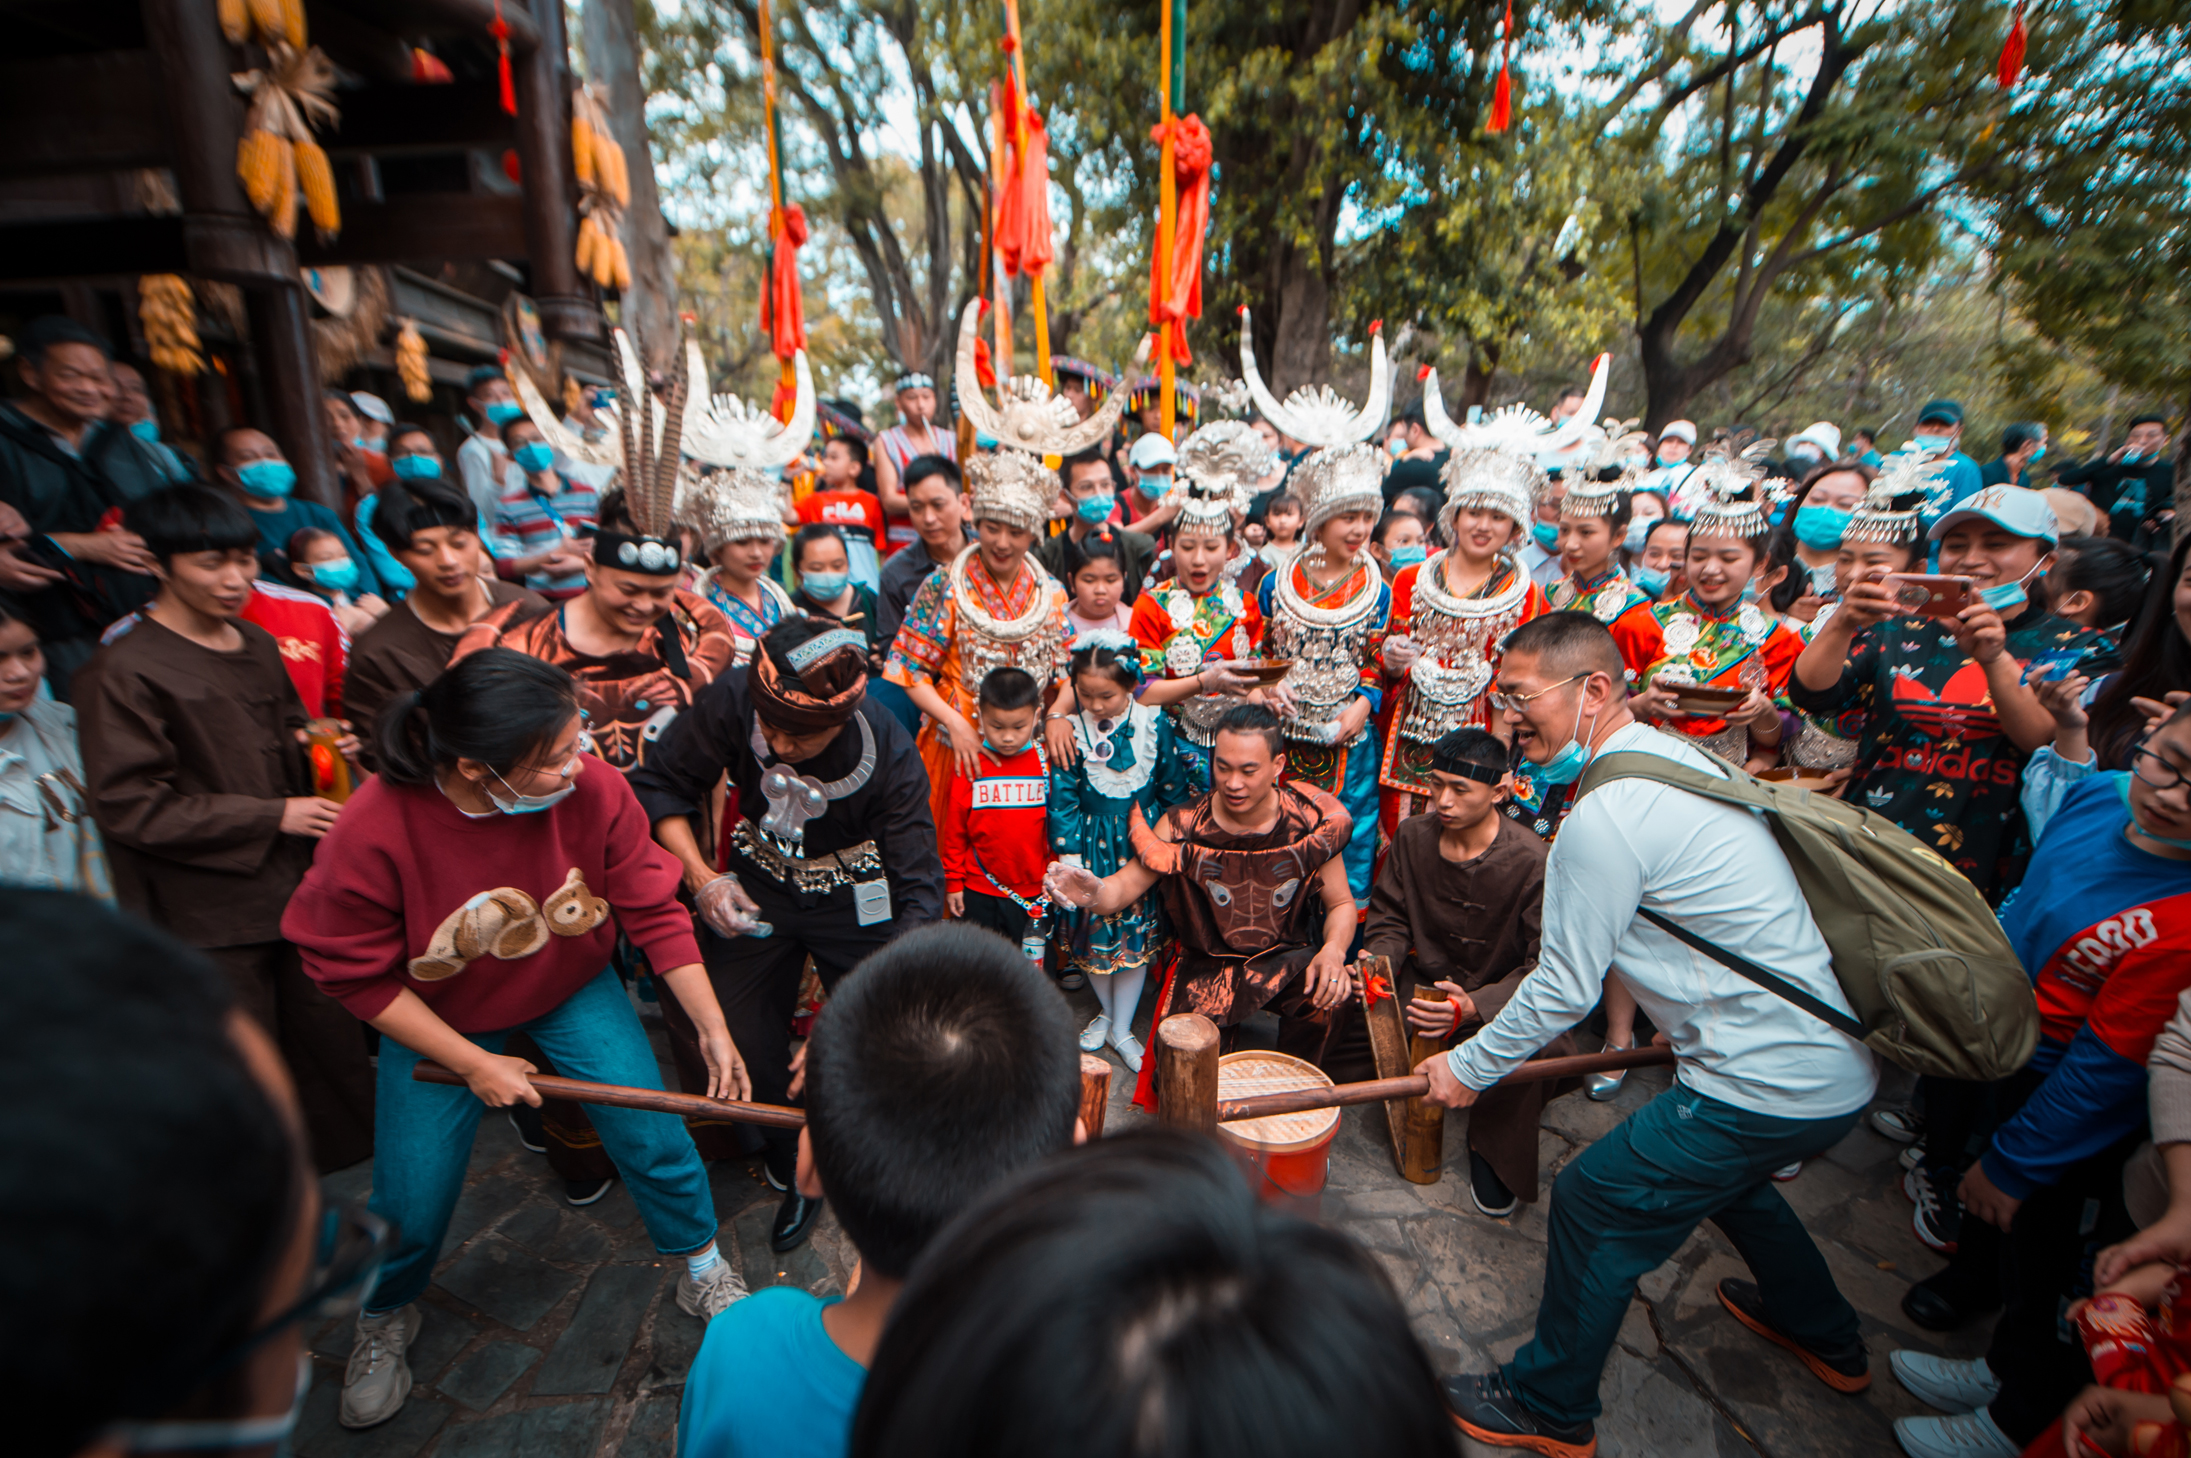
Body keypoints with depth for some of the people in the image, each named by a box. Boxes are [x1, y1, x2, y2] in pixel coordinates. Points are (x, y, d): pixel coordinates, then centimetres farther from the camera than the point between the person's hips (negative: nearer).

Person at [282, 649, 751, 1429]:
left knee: (654, 1136, -1)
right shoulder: (375, 828, -31)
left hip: (573, 991, 1)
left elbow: (654, 911, -18)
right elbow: (355, 973, -16)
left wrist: (714, 1029, -15)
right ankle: (384, 1320, 47)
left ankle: (704, 1269, 29)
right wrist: (473, 1065, -16)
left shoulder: (594, 788, -29)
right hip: (435, 1019, 0)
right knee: (411, 1196, 9)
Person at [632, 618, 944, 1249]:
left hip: (855, 898, -2)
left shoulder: (890, 754, -32)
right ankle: (797, 1169, 36)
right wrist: (701, 877, -22)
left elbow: (918, 888, -27)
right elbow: (660, 785, -10)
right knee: (739, 1038, 7)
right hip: (752, 887, 3)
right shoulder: (731, 700, -27)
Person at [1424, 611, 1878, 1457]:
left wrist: (1467, 1068, -4)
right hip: (1841, 1064, 9)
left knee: (1593, 1203, 5)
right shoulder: (1682, 752, 5)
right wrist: (1631, 1010, 27)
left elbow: (1564, 991, -17)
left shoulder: (1605, 816, -24)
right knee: (1722, 1173, 33)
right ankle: (1827, 1339, 57)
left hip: (1768, 1087, -9)